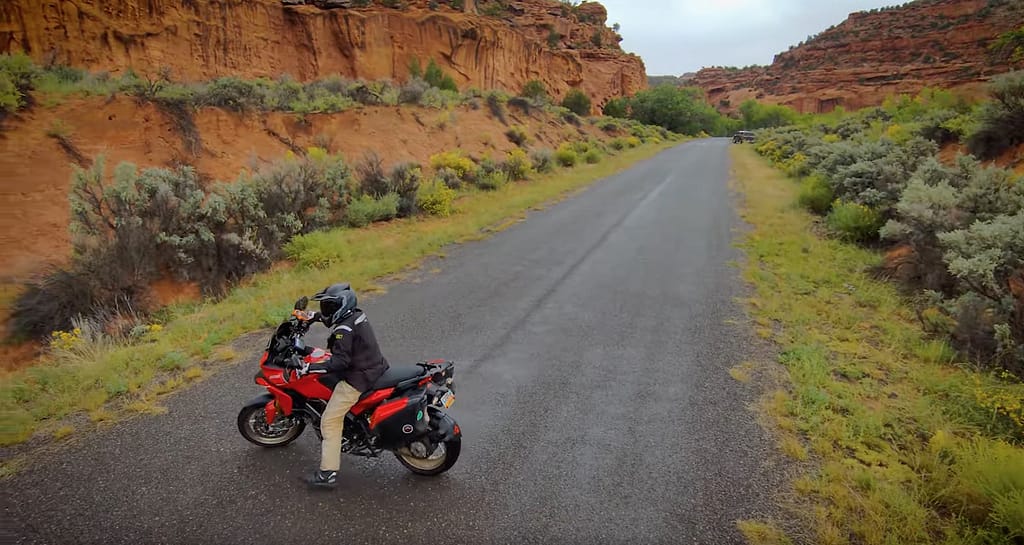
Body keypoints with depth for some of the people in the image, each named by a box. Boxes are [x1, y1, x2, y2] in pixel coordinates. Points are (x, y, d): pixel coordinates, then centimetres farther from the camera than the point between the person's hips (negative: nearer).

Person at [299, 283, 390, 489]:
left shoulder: (344, 329, -19)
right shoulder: (356, 315, 9)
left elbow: (339, 362, -26)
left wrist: (310, 368, -25)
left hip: (358, 377, -10)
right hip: (375, 368, 10)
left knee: (330, 421, -4)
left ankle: (328, 474, -2)